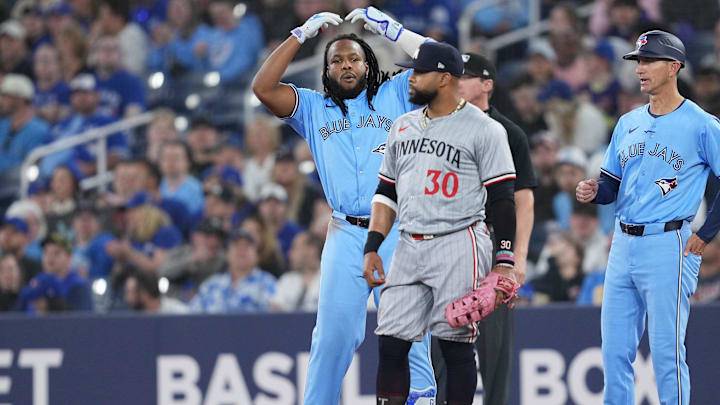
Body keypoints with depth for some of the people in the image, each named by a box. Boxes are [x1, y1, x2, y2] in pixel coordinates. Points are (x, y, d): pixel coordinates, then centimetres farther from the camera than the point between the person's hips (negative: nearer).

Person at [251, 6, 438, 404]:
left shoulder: (394, 95, 13)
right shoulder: (314, 108, 17)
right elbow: (263, 88, 5)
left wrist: (388, 27, 3)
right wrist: (301, 35, 6)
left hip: (398, 234, -1)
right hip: (345, 234, 2)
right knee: (333, 331, 1)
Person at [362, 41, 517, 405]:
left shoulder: (484, 129, -3)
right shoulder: (403, 126, 16)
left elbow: (502, 200, -6)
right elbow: (386, 192, 19)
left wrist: (504, 262, -12)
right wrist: (372, 247, 8)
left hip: (458, 249, -6)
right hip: (408, 248, 6)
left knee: (456, 347, -4)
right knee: (390, 343, 0)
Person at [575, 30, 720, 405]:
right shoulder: (629, 123, 14)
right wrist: (592, 192, -4)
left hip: (669, 246, -7)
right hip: (624, 244, 7)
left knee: (666, 352, -8)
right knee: (615, 349, 7)